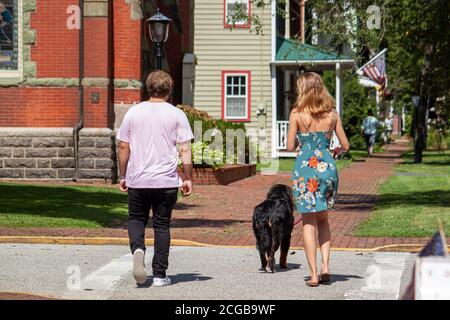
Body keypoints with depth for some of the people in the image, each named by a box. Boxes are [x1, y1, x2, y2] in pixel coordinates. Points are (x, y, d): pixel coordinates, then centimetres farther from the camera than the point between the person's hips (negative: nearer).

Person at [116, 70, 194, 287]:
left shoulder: (133, 113, 3)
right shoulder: (176, 115, -2)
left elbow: (123, 147, 5)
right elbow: (185, 150, -6)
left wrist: (123, 176, 14)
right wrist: (188, 179, 2)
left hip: (138, 180, 1)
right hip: (167, 180, -1)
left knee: (136, 219, 16)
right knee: (162, 225, 7)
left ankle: (138, 249, -14)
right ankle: (160, 275, 7)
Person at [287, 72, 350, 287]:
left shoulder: (296, 114, -6)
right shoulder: (332, 114, 2)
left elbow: (290, 146, -4)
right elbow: (345, 145, 7)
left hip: (305, 167, -3)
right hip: (327, 167, 3)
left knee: (309, 222, 4)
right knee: (323, 220, 18)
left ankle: (314, 274, -1)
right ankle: (325, 267, 4)